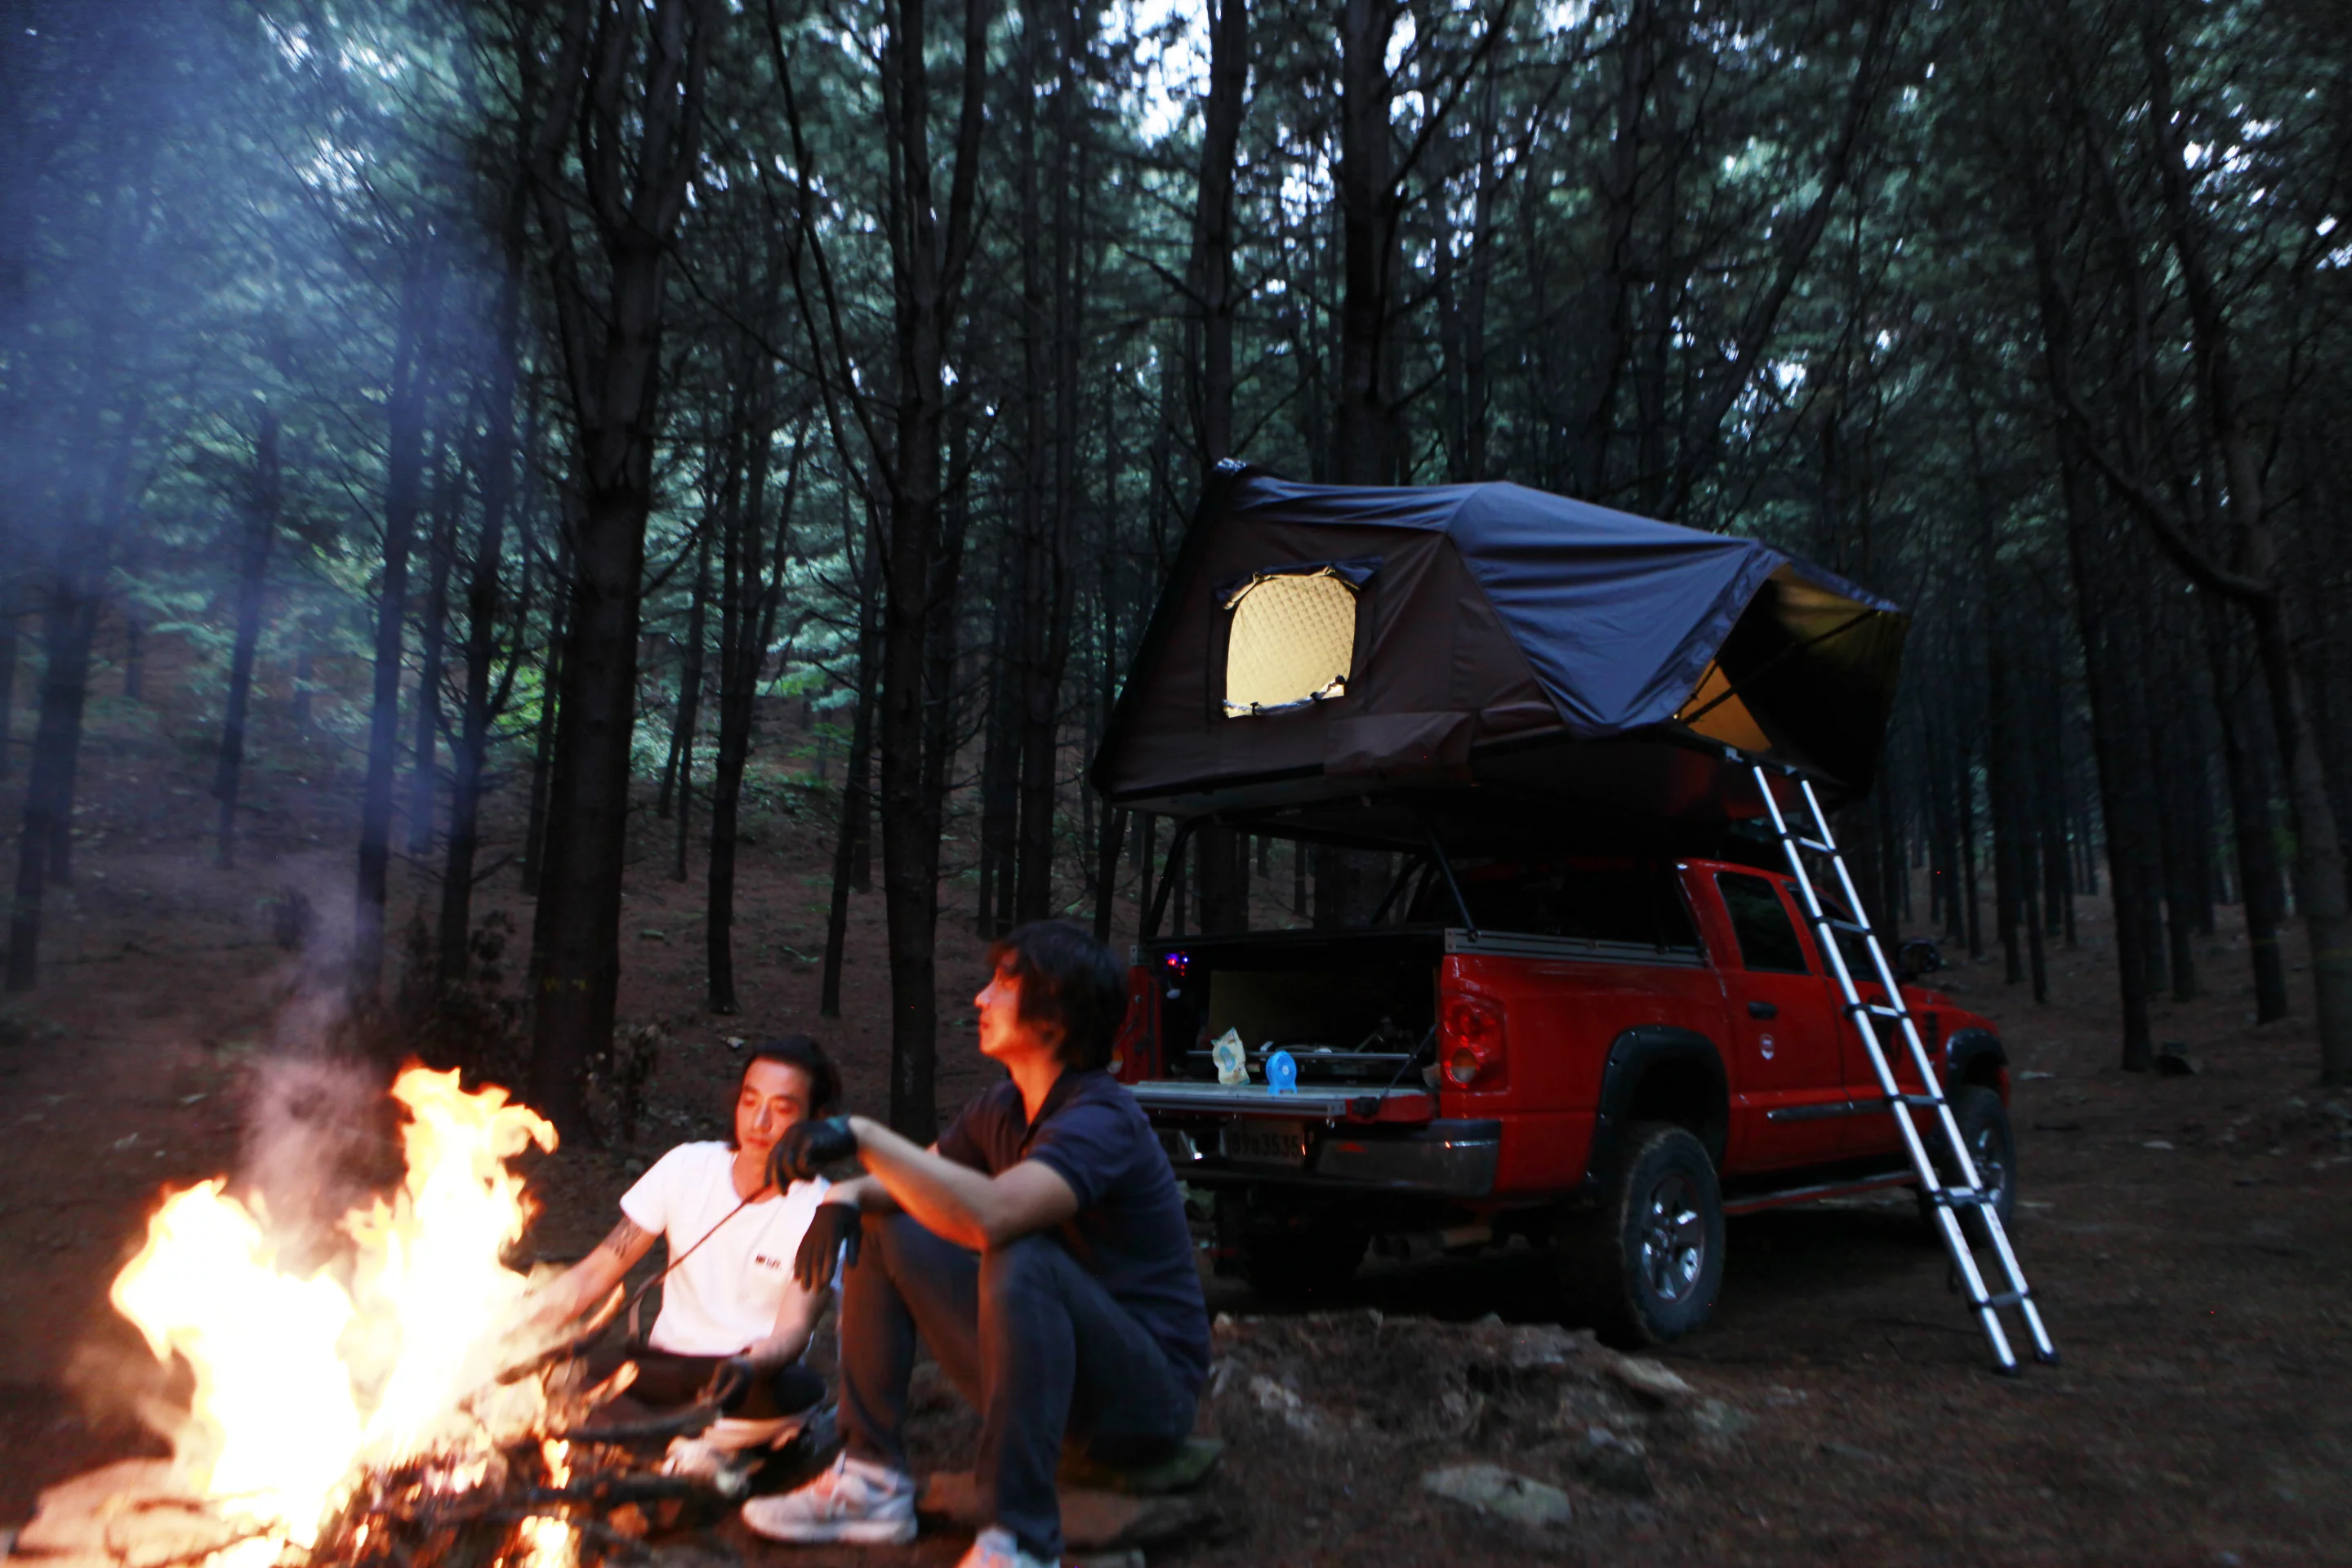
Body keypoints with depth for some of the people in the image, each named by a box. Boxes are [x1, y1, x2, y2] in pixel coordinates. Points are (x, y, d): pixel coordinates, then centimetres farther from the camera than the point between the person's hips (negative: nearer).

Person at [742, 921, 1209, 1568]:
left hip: (1149, 1396, -8)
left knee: (1022, 1262, -37)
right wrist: (848, 1196, -12)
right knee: (880, 1233, 5)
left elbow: (989, 1217, -41)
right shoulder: (1000, 1109, 3)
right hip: (1051, 1369, 9)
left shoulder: (1101, 1120, -25)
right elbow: (913, 1182, 11)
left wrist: (863, 1136, -36)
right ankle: (873, 1482, 6)